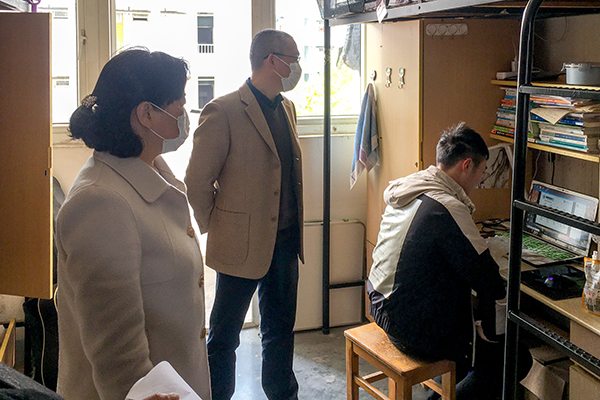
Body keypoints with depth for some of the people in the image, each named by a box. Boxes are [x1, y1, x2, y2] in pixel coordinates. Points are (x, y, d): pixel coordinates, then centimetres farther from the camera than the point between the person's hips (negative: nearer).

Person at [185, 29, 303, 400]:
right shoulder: (223, 111, -15)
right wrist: (216, 229, -4)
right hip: (242, 244, -7)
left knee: (280, 329, 20)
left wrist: (294, 230, 15)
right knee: (225, 336, 8)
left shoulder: (287, 108, 10)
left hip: (285, 241, 7)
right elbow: (197, 182, -12)